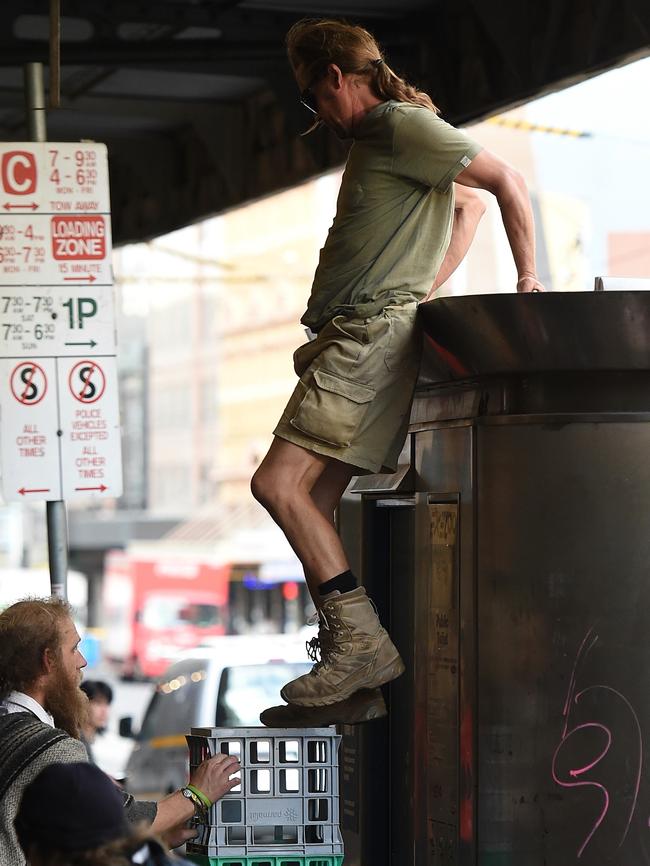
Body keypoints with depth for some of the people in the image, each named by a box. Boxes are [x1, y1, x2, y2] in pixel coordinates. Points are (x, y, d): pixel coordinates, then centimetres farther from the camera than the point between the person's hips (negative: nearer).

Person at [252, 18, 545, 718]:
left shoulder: (403, 125, -7)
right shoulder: (371, 141, 24)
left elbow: (504, 182, -10)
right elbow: (468, 204, 34)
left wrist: (526, 279, -4)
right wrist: (428, 288, 22)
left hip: (374, 332, -11)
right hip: (352, 338, 11)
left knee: (279, 485, -18)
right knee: (312, 507, 5)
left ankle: (361, 641, -18)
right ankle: (345, 657, 5)